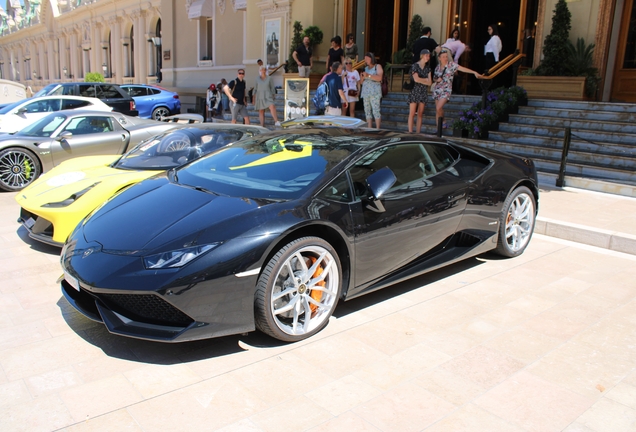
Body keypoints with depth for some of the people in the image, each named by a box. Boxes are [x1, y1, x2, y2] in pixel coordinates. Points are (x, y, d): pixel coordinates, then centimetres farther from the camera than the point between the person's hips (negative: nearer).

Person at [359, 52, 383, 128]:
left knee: (376, 110, -12)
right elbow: (361, 81, 20)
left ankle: (377, 129, -12)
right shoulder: (366, 68, 20)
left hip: (374, 93, -6)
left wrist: (368, 75, -17)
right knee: (367, 111, 3)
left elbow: (379, 78, -12)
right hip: (365, 92, 6)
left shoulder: (377, 66, 5)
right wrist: (363, 77, -2)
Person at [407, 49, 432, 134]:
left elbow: (429, 83, 4)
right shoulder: (414, 66, -3)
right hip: (414, 91, -4)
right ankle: (410, 132, -6)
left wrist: (420, 80, -9)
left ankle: (418, 133, 3)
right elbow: (416, 79, -15)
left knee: (420, 114, 2)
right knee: (412, 113, -7)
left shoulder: (428, 68, 12)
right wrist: (426, 79, -2)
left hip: (423, 92, 5)